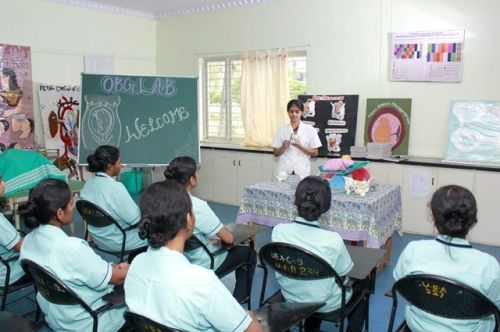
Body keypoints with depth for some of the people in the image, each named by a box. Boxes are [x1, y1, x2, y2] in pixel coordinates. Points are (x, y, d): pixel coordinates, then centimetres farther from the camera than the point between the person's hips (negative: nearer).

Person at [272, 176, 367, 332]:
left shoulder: (278, 231, -20)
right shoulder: (332, 240, -29)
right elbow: (343, 275, -13)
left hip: (291, 298, 3)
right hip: (326, 304, -3)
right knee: (362, 281, 25)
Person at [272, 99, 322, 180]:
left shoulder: (310, 130, 2)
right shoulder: (282, 130, 6)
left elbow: (315, 153, 3)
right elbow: (276, 153, 9)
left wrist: (300, 146, -12)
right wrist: (284, 147, -11)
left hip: (302, 172, -1)